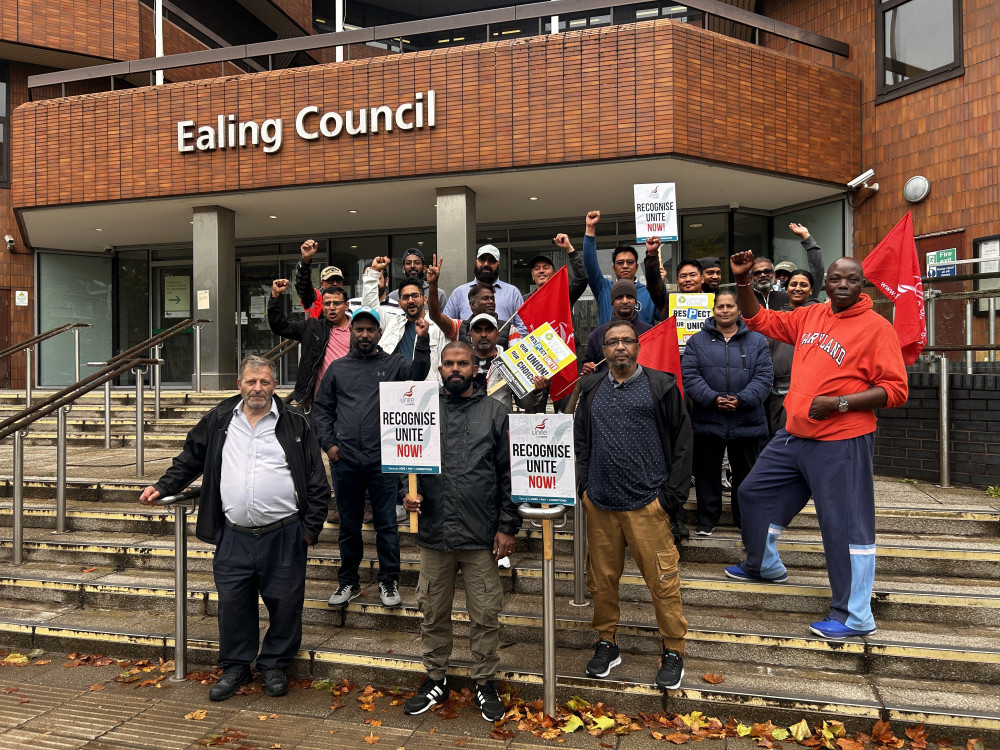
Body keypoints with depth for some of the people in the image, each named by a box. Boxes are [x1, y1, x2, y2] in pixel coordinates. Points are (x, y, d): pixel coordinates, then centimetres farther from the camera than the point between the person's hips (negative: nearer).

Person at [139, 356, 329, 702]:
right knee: (232, 603, 10)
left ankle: (274, 665, 29)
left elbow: (316, 481, 0)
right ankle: (235, 666, 31)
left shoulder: (295, 423, -1)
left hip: (283, 535, -2)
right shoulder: (219, 420, 7)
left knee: (284, 603, 7)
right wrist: (162, 487, 13)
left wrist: (311, 527, -3)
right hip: (234, 536, 2)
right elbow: (190, 459, 22)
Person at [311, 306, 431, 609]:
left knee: (386, 524, 5)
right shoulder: (338, 368, 10)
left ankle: (388, 582, 20)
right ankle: (348, 582, 29)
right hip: (345, 461, 2)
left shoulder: (393, 363, 4)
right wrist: (328, 443, 2)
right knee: (348, 526, 14)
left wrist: (422, 341, -30)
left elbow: (418, 373, -16)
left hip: (382, 461, -2)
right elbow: (321, 409, 12)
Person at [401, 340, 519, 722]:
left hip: (481, 535, -2)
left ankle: (484, 683, 28)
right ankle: (435, 679, 34)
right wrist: (410, 491, -7)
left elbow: (508, 473, -1)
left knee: (485, 615, 8)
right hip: (433, 533, 2)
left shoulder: (495, 412, 0)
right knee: (433, 613, 15)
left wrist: (507, 526, -4)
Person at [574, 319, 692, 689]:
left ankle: (673, 651, 19)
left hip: (646, 504, -3)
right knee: (603, 578, 12)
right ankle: (606, 643, 29)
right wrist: (583, 486, 5)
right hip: (599, 505, 4)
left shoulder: (661, 387, 0)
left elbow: (682, 443, 0)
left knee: (663, 580, 2)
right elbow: (580, 441, 15)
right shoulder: (591, 389, 11)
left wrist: (673, 496, -5)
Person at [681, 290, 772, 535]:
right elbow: (689, 375, -6)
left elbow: (764, 376, -3)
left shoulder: (757, 342, 6)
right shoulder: (697, 341, 4)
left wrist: (741, 400, -17)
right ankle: (707, 519, 23)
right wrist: (713, 399, -18)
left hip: (746, 421, 1)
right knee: (707, 473, 9)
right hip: (707, 421, 0)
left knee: (745, 473, 13)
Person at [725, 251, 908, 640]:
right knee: (755, 492, 17)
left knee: (845, 524, -3)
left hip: (841, 443, -7)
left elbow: (895, 389, -13)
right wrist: (743, 280, 8)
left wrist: (839, 403, -22)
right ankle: (764, 565, 40)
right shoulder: (810, 316, 9)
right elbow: (759, 319, 19)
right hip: (794, 435, 7)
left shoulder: (876, 327, -9)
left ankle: (855, 617, 11)